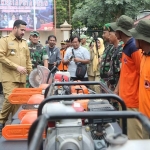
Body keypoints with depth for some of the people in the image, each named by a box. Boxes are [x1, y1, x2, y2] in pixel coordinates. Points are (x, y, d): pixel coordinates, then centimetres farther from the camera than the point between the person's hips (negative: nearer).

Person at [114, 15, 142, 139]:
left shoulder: (134, 47, -17)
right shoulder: (126, 46, 12)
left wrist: (141, 97, -13)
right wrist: (117, 89, 19)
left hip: (133, 100, -10)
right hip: (124, 98, 10)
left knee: (134, 136, -1)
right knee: (125, 133, 19)